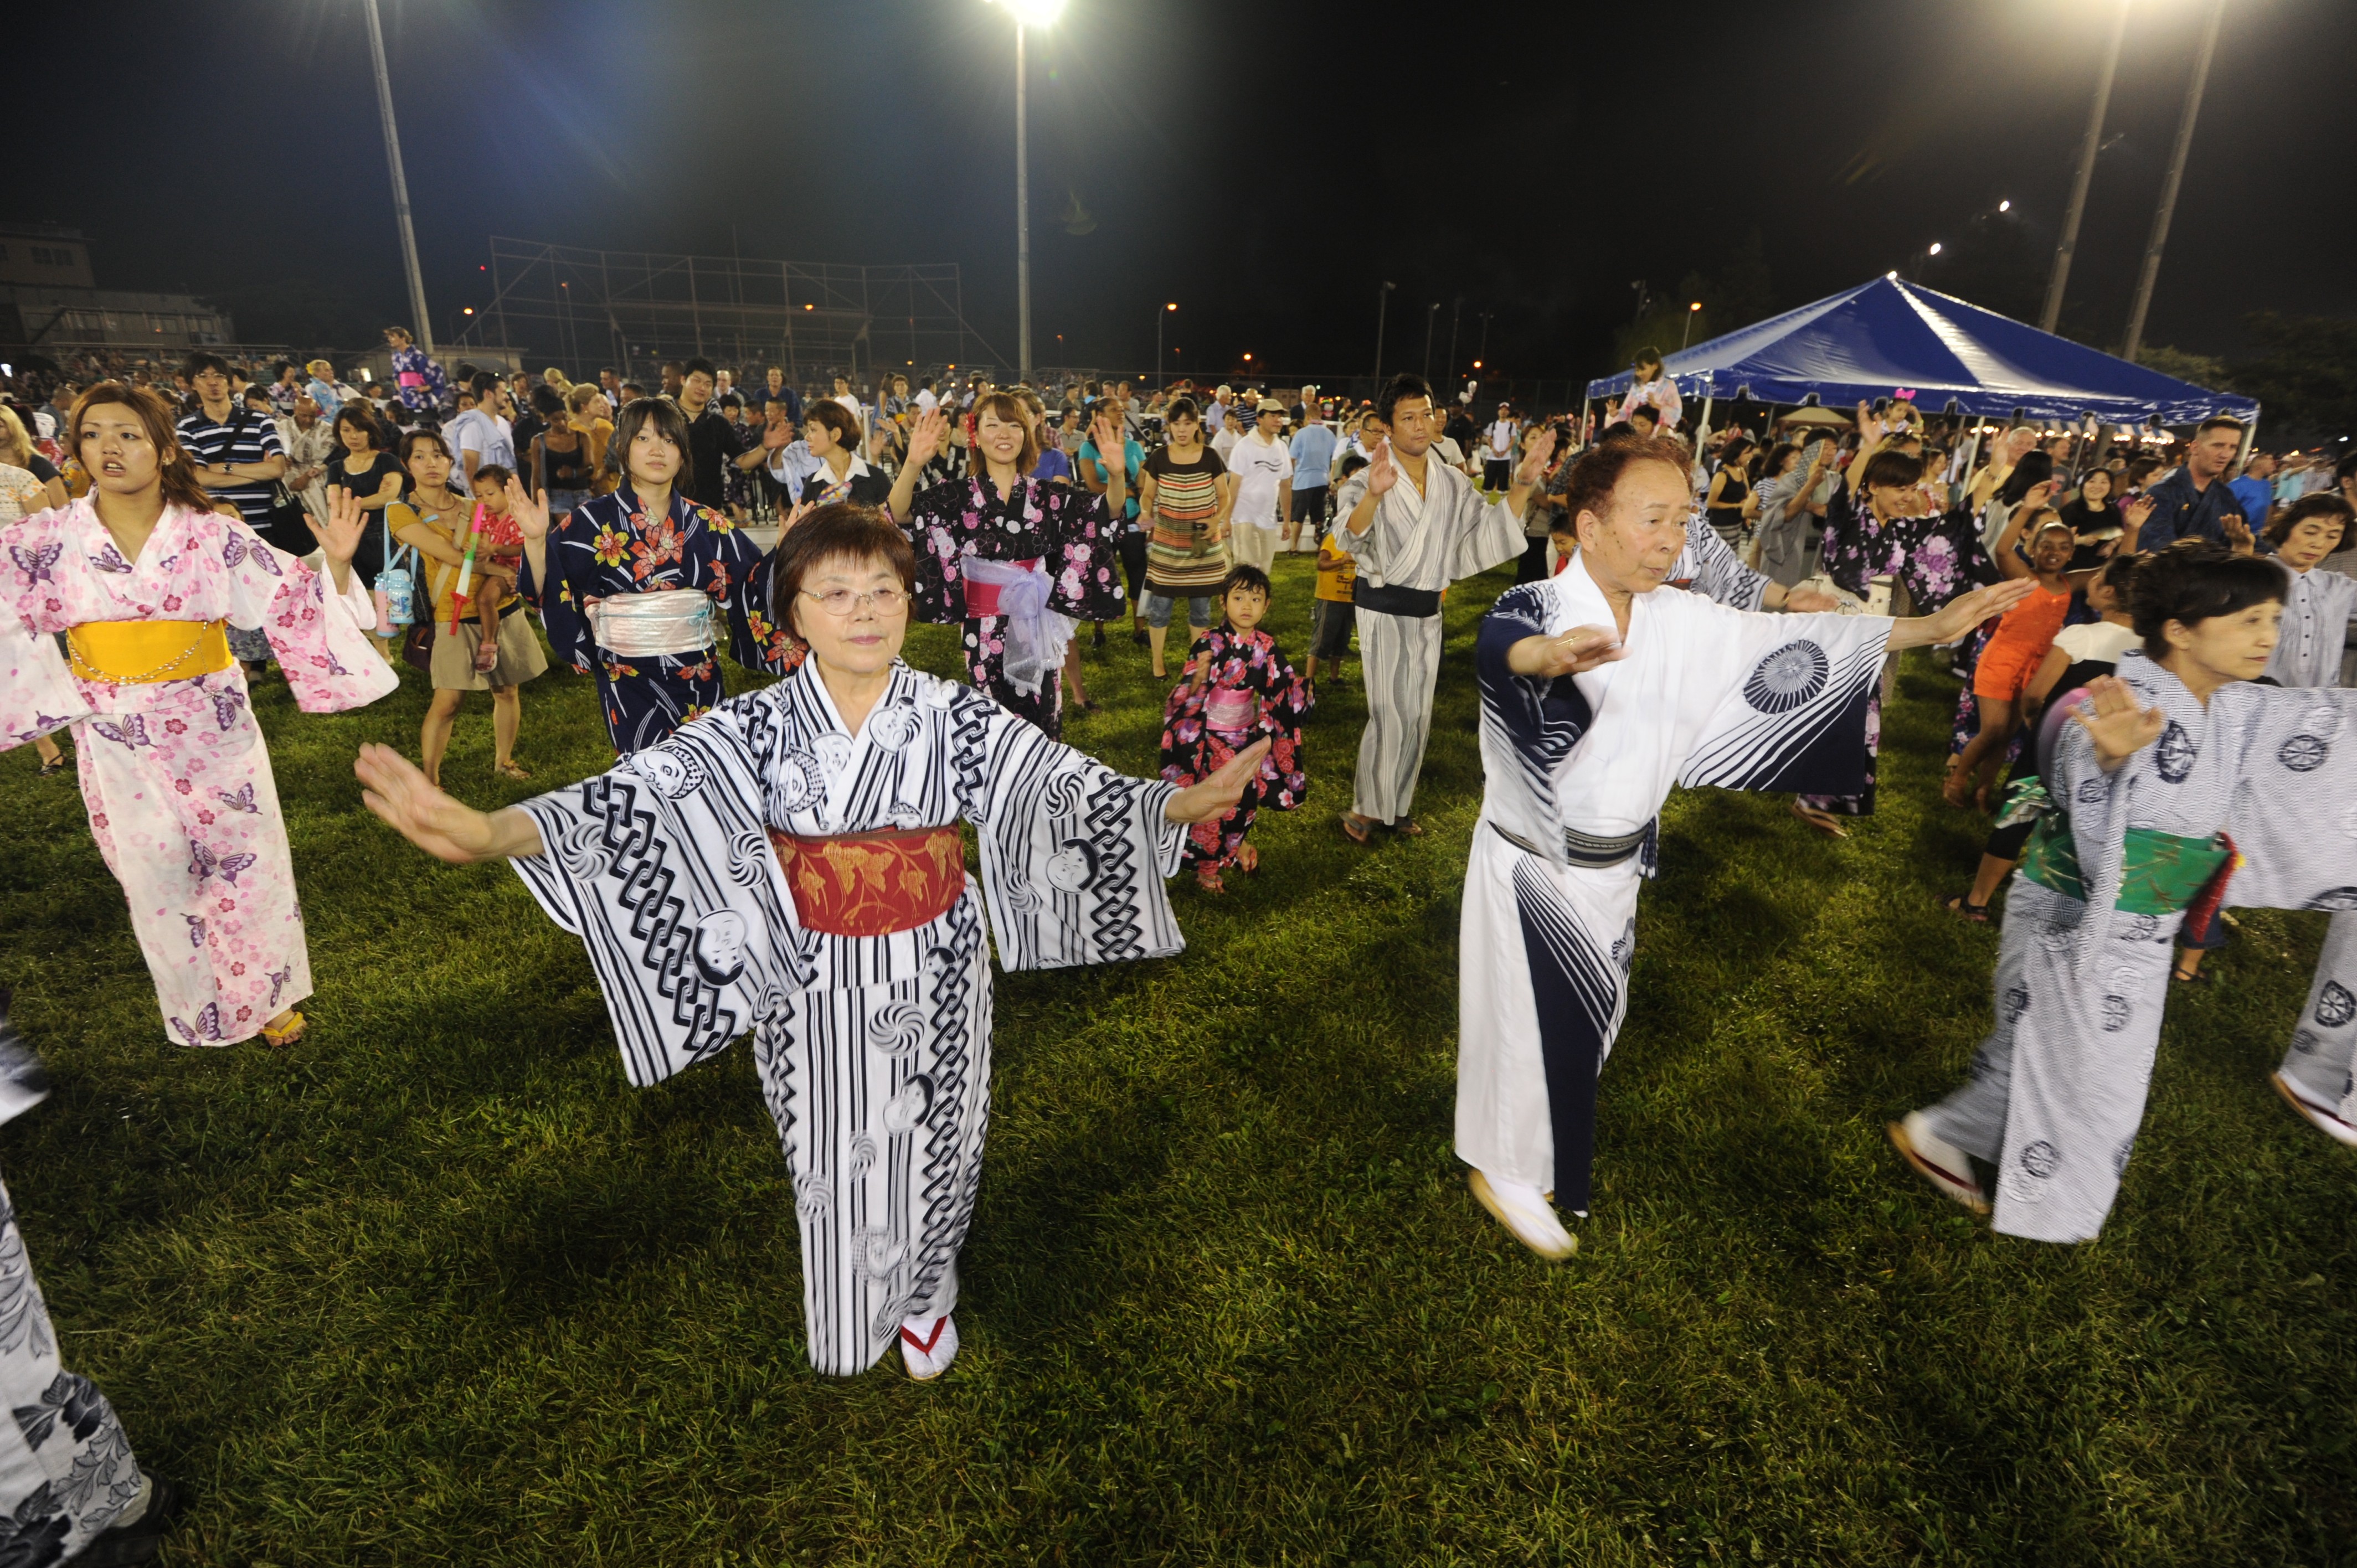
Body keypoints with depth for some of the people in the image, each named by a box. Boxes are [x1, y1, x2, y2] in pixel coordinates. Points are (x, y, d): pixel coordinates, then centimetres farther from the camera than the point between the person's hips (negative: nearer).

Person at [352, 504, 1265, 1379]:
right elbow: (641, 792, -24)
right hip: (814, 986, 0)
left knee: (930, 1150, 17)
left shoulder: (956, 718, -9)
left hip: (934, 980, 0)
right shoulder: (757, 728, -12)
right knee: (833, 1165, 17)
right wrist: (484, 833, -39)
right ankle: (852, 1316, 49)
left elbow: (1069, 784, -13)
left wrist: (1182, 805, -24)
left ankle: (924, 1300, 49)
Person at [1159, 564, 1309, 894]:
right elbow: (1189, 696, -20)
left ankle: (1234, 846, 46)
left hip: (1248, 736, 5)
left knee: (1246, 796, 16)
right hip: (1211, 738, -4)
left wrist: (1301, 690, -11)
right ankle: (1205, 866, 26)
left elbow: (1279, 693, 6)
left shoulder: (1267, 648, -4)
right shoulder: (1209, 644, -19)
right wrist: (1199, 677, -38)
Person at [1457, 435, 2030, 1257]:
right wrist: (1549, 654, -70)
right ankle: (1505, 1171, 33)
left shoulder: (1676, 619, -2)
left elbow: (1784, 641, 5)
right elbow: (1501, 640, -46)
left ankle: (1548, 1153, 48)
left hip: (1615, 866, 7)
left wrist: (1931, 626, 3)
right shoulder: (1537, 607, -23)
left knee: (1586, 1021, 24)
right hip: (1534, 868, -7)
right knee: (1534, 1024, 8)